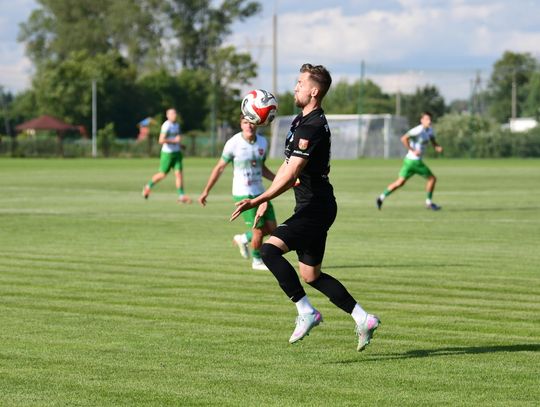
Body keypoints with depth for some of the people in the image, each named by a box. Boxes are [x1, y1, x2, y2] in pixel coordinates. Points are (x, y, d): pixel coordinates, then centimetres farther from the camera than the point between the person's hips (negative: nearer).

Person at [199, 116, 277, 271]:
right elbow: (219, 168, -4)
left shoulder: (262, 142, 3)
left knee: (271, 227, 3)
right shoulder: (233, 143, -12)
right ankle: (257, 261, 18)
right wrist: (206, 191, -2)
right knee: (258, 230, -7)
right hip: (243, 194, -6)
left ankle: (243, 239, 28)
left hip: (259, 192, 6)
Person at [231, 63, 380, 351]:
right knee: (311, 276, 13)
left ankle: (306, 312, -17)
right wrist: (264, 201, 20)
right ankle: (363, 319, 18)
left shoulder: (313, 127, -18)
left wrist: (257, 201, -27)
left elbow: (290, 174, -24)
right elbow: (287, 168, 23)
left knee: (270, 250, -21)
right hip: (313, 208, 10)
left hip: (315, 208, -10)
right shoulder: (301, 121, 15)